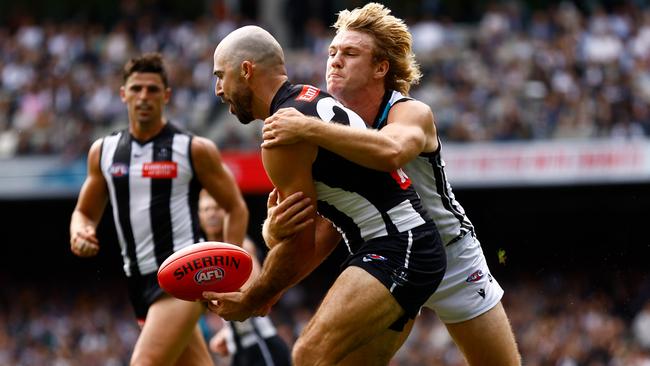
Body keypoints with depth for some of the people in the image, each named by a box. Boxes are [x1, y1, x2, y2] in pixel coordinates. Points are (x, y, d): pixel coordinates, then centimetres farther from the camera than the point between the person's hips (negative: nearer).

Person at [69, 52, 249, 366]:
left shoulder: (194, 150, -4)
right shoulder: (103, 151, 9)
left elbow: (236, 208, 3)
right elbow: (85, 211, 20)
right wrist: (80, 233, -5)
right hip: (139, 280, 6)